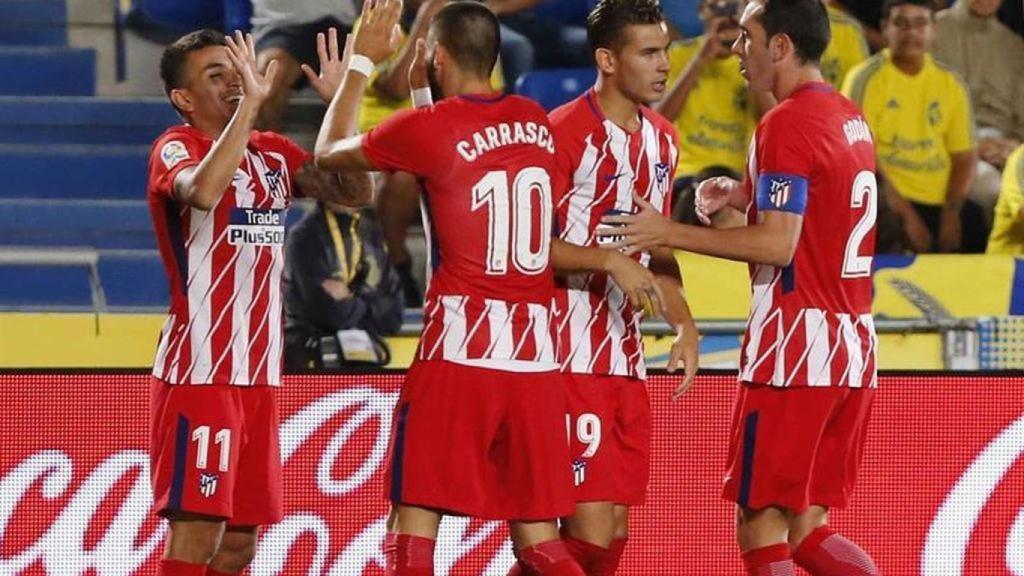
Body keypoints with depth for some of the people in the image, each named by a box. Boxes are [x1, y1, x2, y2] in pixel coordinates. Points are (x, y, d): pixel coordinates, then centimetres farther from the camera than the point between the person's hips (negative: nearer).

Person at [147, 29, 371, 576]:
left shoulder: (273, 153, 13)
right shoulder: (175, 149, -9)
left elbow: (354, 191, 8)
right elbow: (203, 191, -31)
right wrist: (250, 103, -30)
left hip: (258, 374, 7)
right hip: (199, 373, -7)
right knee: (195, 531, -13)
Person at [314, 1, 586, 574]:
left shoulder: (428, 129, -7)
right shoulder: (535, 122, 10)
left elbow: (330, 152, 11)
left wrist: (363, 61, 22)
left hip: (460, 350, -5)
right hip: (536, 354, 5)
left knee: (413, 526, 0)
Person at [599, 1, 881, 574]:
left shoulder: (786, 124, -13)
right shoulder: (851, 119, 15)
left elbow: (777, 244, -18)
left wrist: (670, 233, -14)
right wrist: (746, 195, 19)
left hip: (796, 351, -9)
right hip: (854, 351, 9)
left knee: (760, 528, -3)